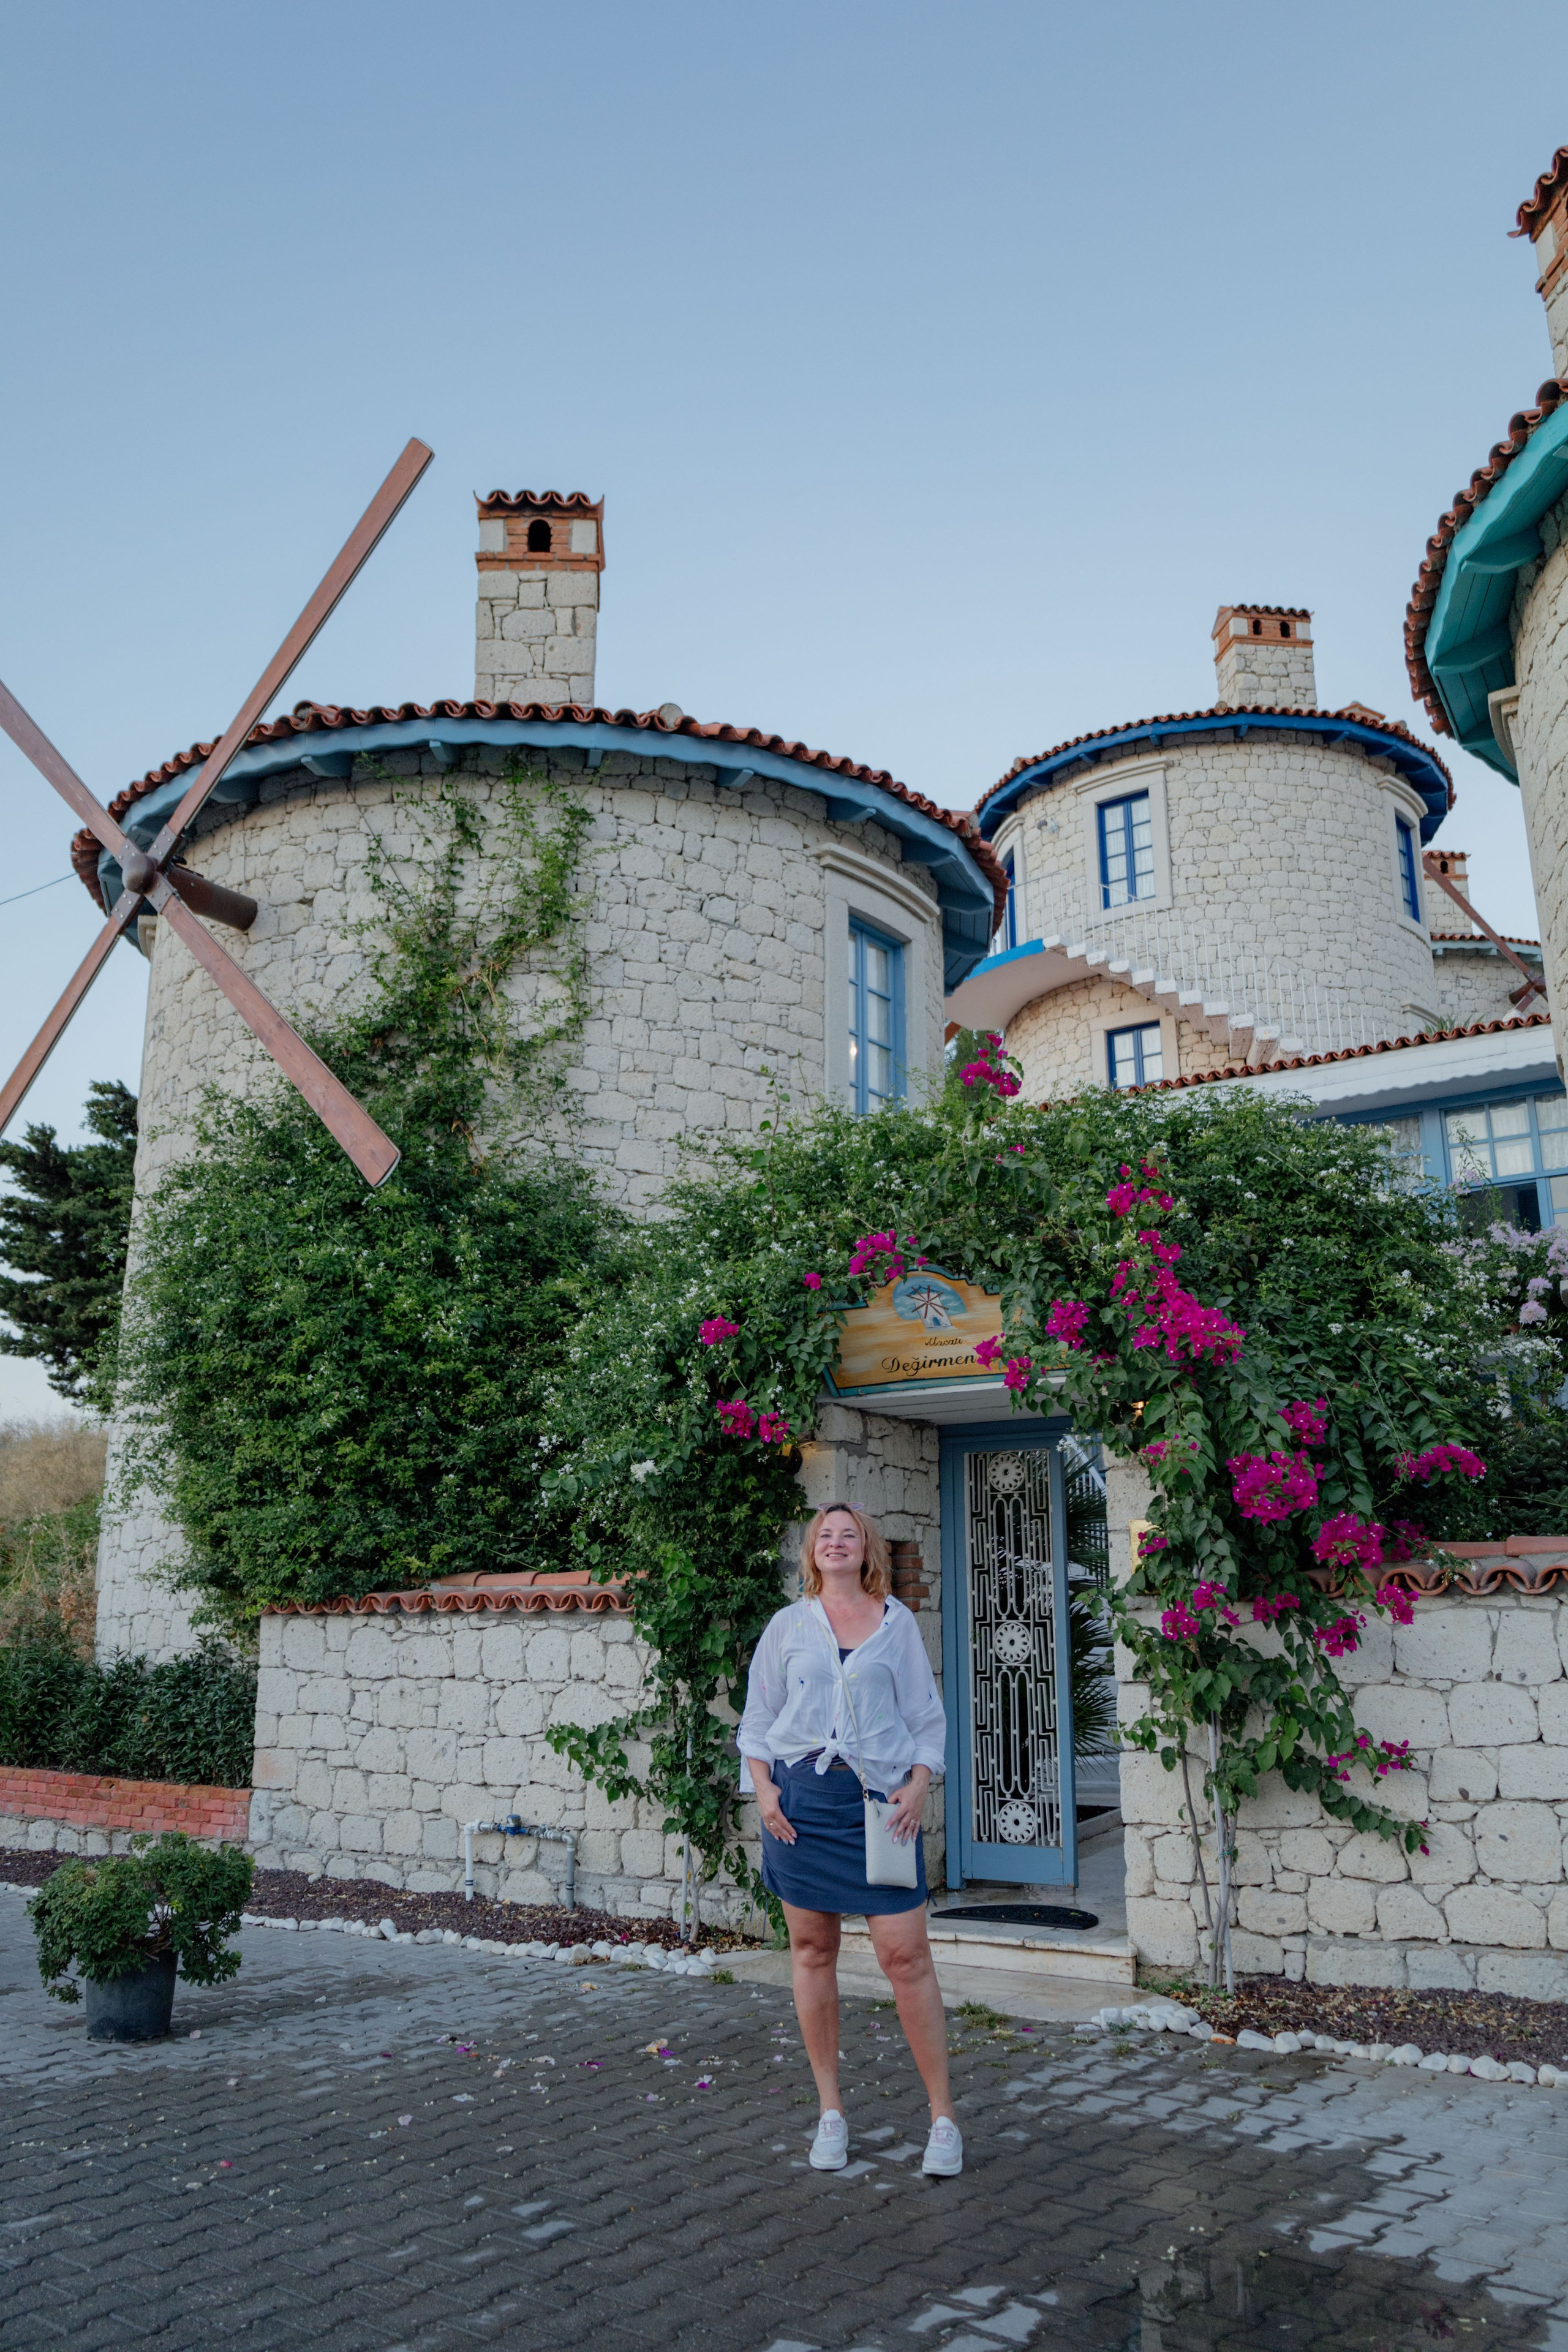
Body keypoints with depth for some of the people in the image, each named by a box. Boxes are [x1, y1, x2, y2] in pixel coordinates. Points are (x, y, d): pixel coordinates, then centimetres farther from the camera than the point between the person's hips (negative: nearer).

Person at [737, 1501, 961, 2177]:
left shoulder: (896, 1621, 8)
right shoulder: (788, 1625, 9)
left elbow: (926, 1714, 9)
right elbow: (758, 1716, 12)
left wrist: (918, 1785, -4)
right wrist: (764, 1787, -1)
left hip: (879, 1797, -1)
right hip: (801, 1795, 1)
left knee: (906, 1955, -5)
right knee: (812, 1949, 7)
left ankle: (943, 2116, 7)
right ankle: (830, 2112, 20)